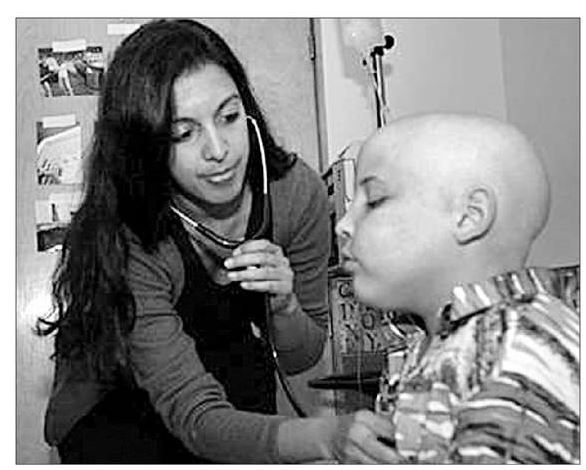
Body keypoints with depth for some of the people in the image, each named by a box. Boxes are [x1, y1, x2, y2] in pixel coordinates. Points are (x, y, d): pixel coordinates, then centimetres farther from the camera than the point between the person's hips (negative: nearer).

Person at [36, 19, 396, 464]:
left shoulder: (295, 190, -20)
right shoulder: (122, 243, -31)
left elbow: (302, 359, -6)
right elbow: (197, 418, -33)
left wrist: (284, 305, -30)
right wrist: (329, 436, -51)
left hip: (238, 388, 5)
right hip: (112, 410, -4)